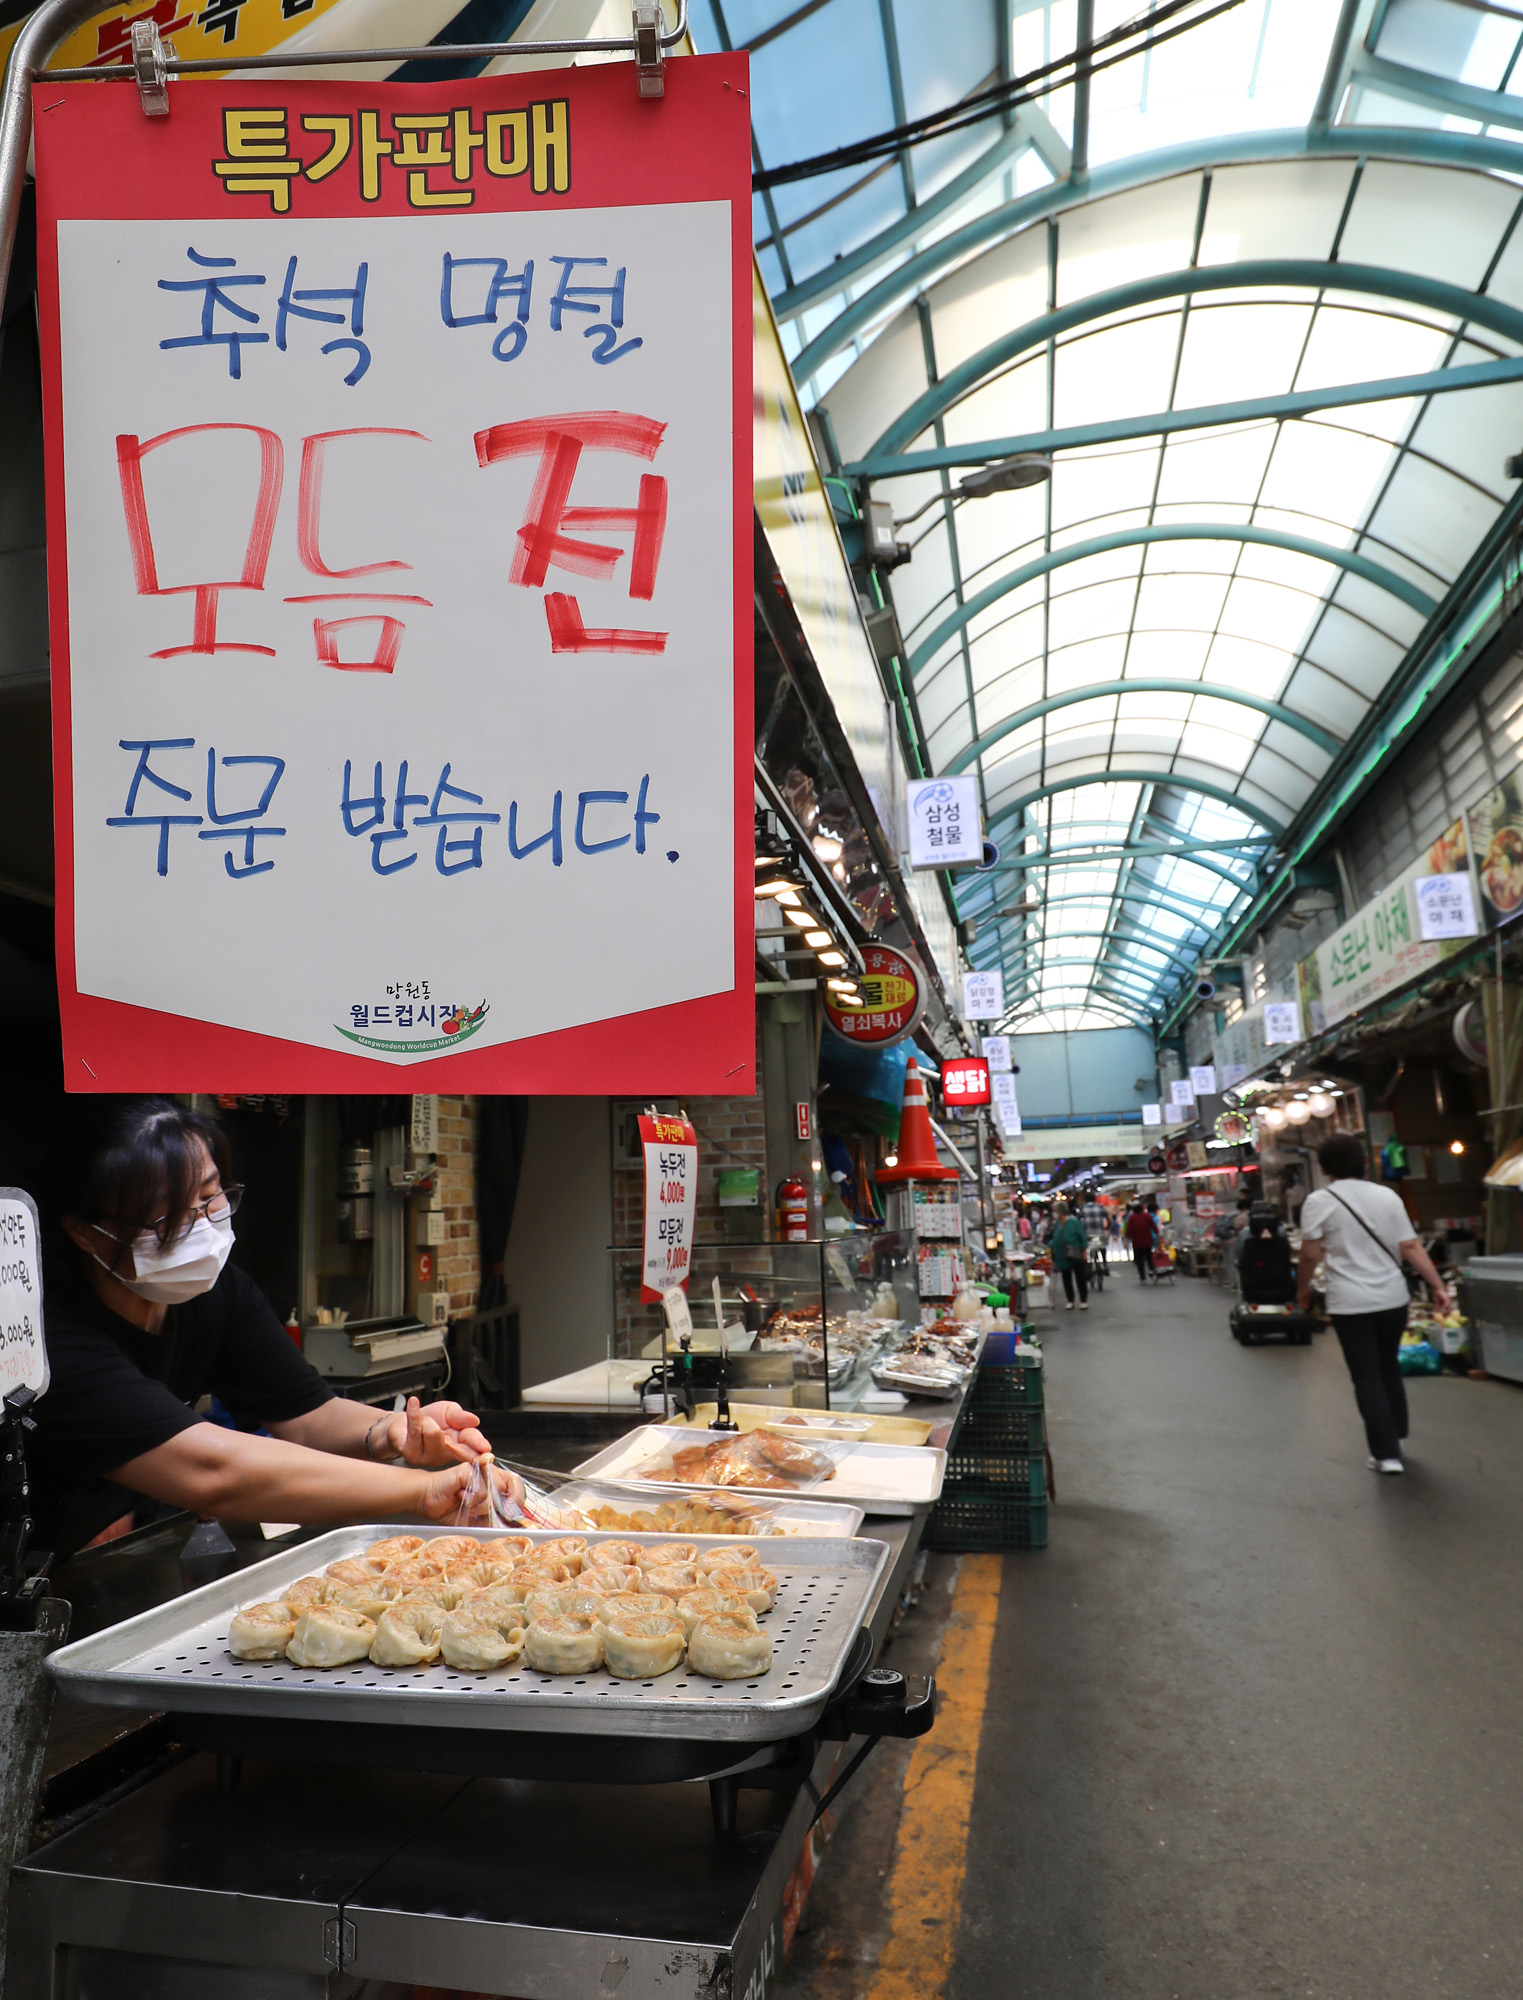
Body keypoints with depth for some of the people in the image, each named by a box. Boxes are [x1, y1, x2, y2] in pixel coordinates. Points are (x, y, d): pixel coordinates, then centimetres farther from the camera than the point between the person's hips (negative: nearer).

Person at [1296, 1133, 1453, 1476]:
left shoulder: (1319, 1201, -7)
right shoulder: (1387, 1196, 3)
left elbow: (1311, 1253, -9)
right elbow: (1411, 1247, -1)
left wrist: (1303, 1288, 6)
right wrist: (1438, 1285, 3)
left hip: (1350, 1304, -4)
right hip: (1393, 1298, 4)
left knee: (1367, 1377, 3)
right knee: (1389, 1367, 22)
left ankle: (1387, 1453, 1)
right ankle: (1396, 1434, 31)